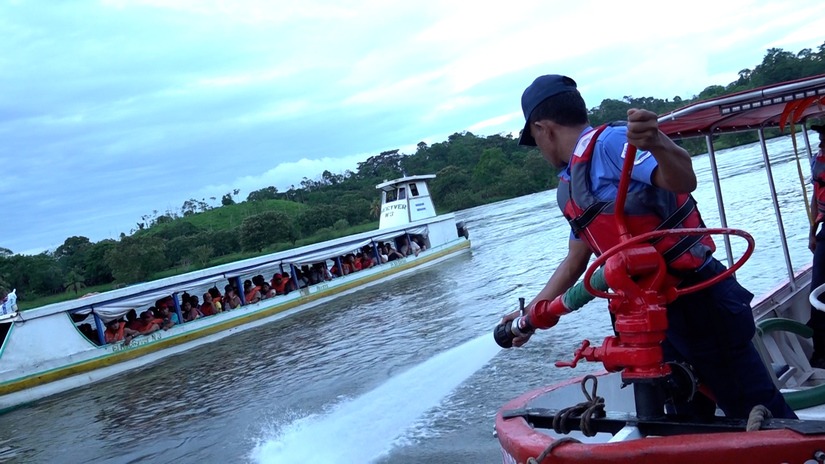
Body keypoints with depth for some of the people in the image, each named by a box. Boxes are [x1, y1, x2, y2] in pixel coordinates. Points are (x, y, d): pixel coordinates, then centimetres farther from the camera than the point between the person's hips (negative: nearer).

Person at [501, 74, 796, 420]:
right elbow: (574, 262, 22)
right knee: (689, 420, 17)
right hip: (656, 316, 9)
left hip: (700, 302, -9)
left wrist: (656, 142, -48)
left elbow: (684, 181, -28)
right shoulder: (570, 189, 15)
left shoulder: (610, 142, -13)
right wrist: (532, 314, 25)